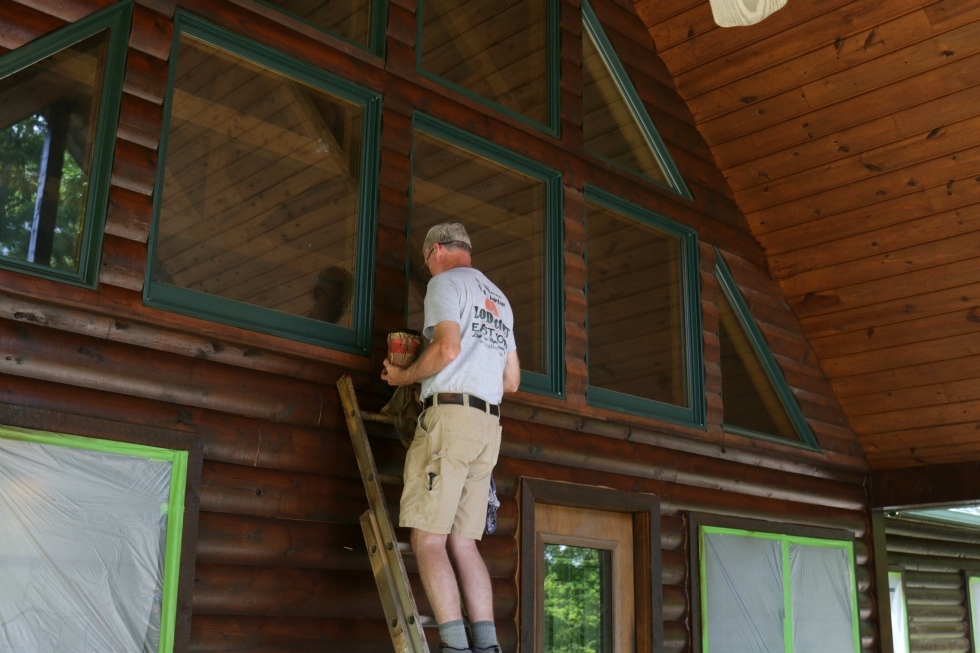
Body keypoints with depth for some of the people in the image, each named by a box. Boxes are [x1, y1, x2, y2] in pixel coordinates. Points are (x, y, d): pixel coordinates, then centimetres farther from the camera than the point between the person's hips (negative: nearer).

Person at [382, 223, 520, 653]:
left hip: (449, 413, -8)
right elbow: (512, 380, 24)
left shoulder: (445, 282, 2)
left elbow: (448, 347, -16)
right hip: (489, 425, 8)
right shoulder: (499, 299, 26)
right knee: (462, 542, 5)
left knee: (428, 538, -10)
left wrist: (404, 376, -2)